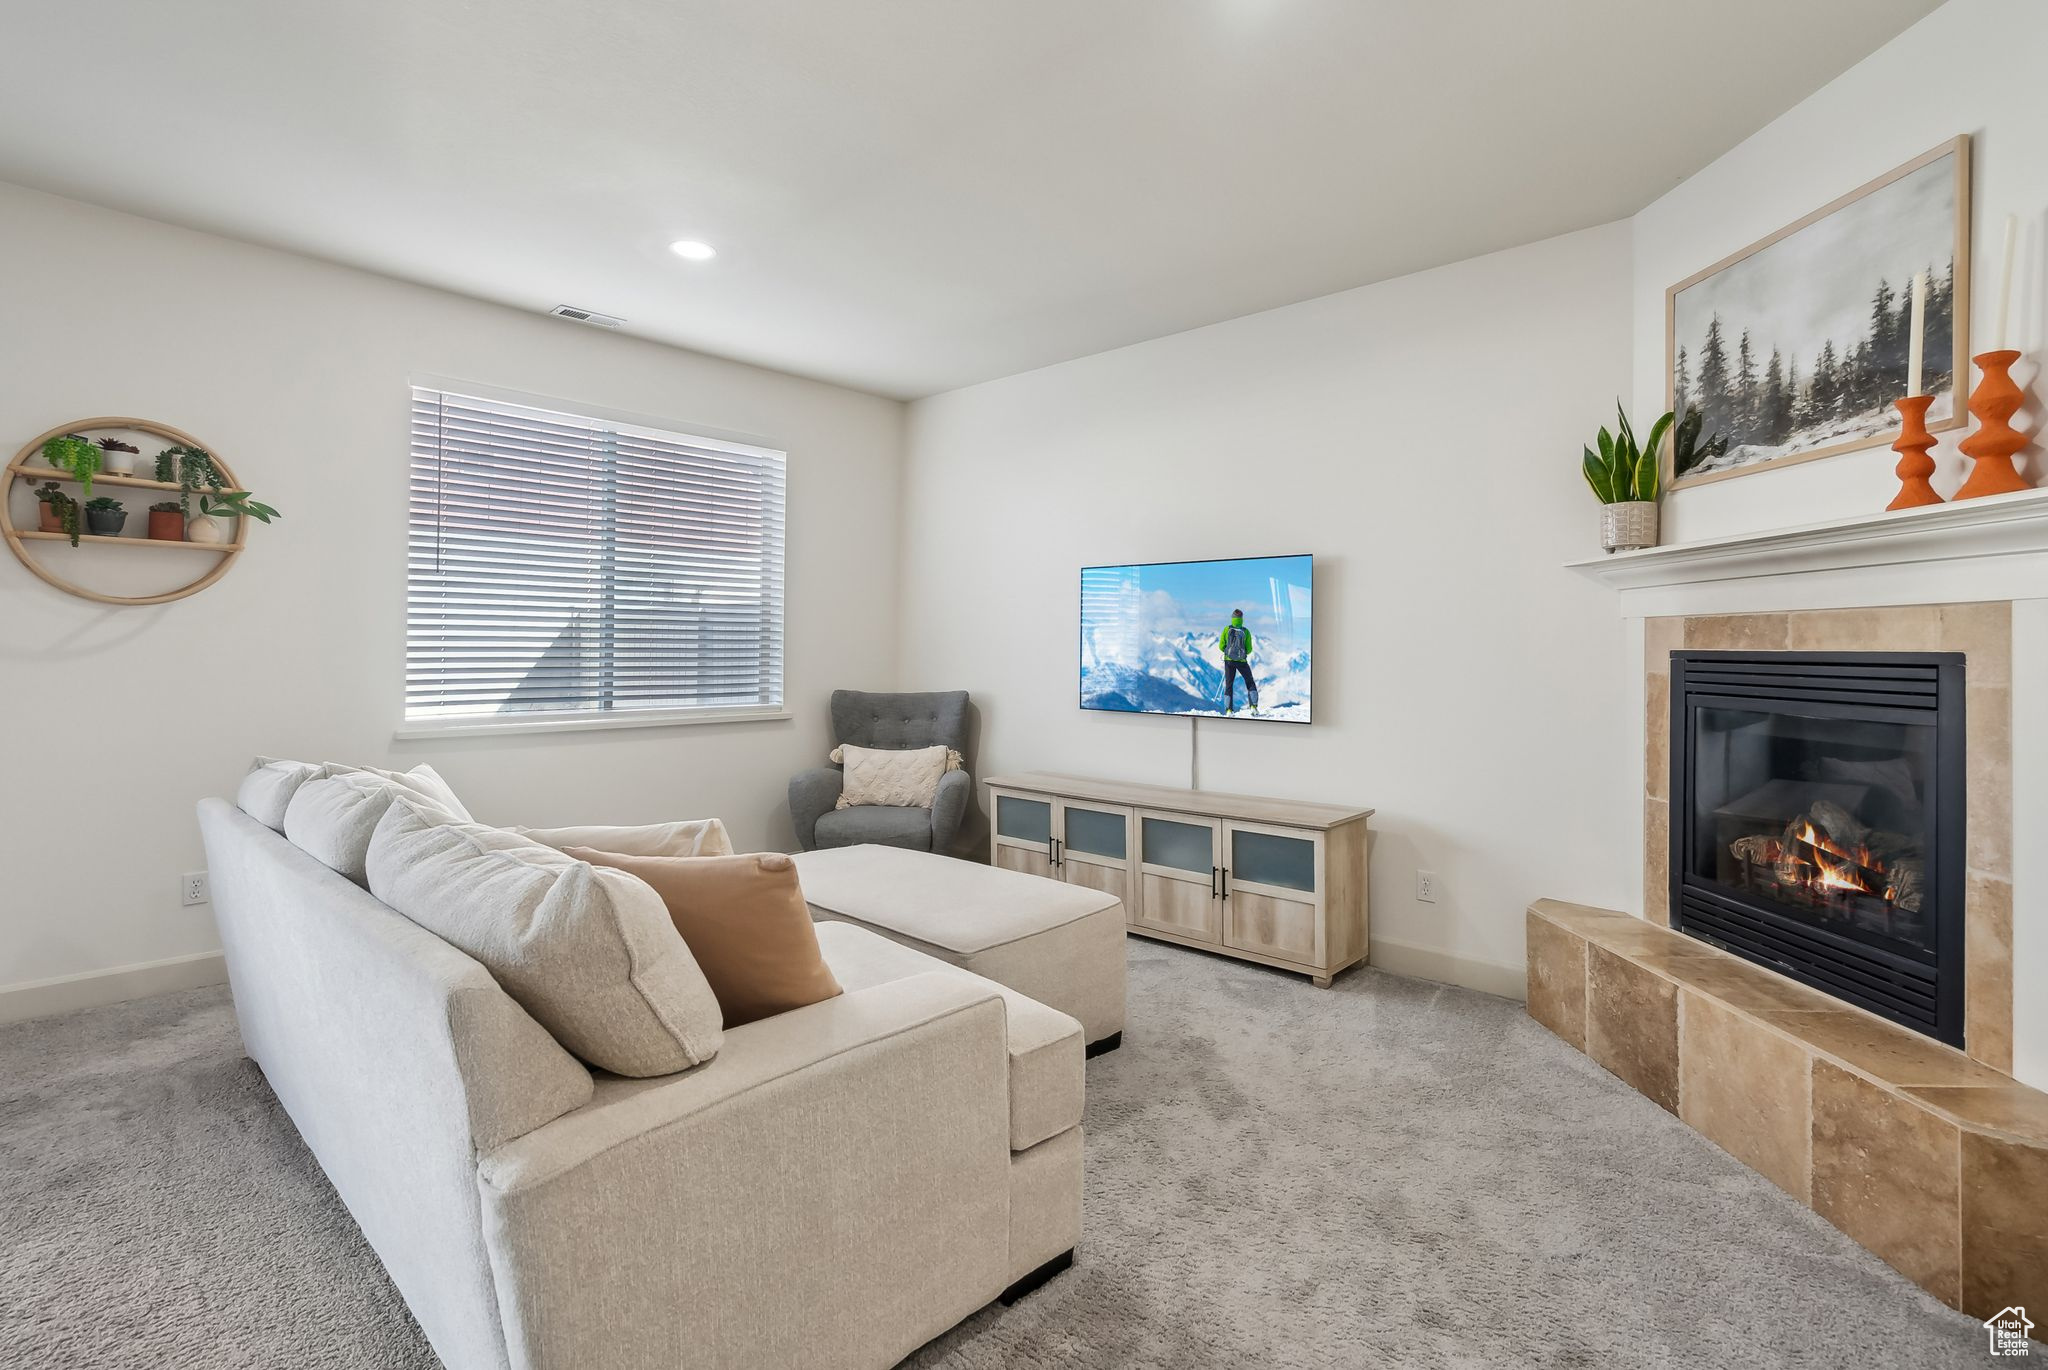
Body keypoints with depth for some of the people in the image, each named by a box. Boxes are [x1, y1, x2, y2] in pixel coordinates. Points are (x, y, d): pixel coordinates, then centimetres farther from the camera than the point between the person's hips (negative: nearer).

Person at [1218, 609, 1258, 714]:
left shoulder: (1227, 629, -5)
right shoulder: (1246, 631, -5)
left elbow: (1221, 646, -2)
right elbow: (1249, 650, -1)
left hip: (1229, 660, 1)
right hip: (1242, 661, -1)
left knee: (1229, 684, 10)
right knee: (1250, 683, 15)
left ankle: (1229, 709, 2)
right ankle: (1253, 706, 5)